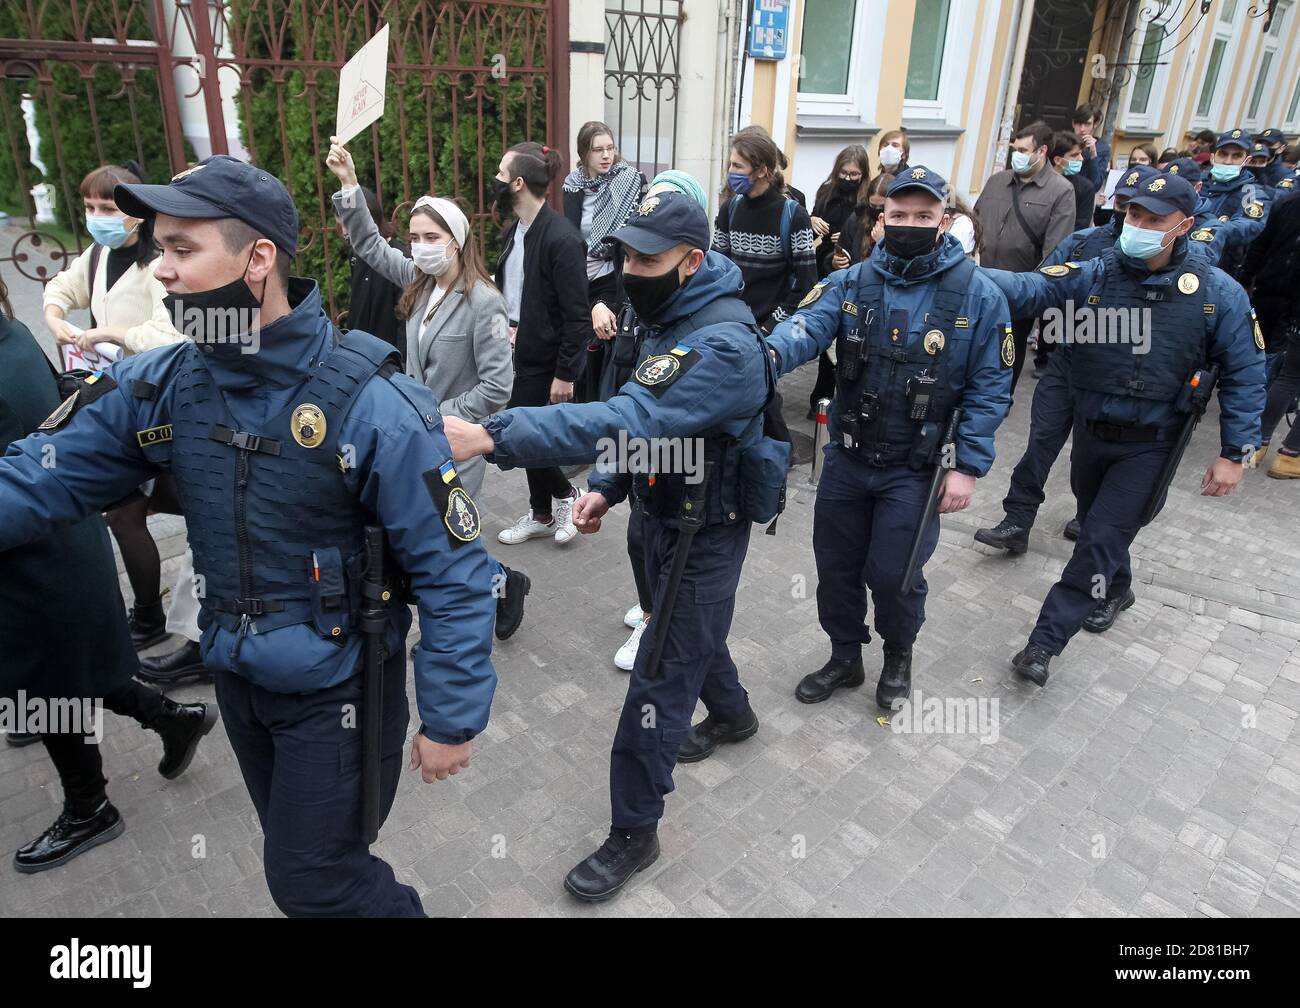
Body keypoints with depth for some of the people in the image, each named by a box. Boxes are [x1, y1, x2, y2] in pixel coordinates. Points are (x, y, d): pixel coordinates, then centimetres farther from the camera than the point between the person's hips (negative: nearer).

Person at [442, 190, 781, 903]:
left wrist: (490, 436, -48)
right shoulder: (672, 320, 2)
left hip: (705, 532, -9)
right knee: (689, 629, 28)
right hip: (665, 513, 9)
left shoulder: (722, 344, -29)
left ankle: (634, 831, 19)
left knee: (658, 681, 0)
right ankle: (732, 712, 57)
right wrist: (608, 488, 0)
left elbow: (629, 420, -42)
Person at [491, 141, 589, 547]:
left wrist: (565, 374, -18)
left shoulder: (562, 238, -19)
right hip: (515, 352, 8)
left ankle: (564, 495, 23)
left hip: (543, 360, -8)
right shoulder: (513, 231, 6)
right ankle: (542, 513, 29)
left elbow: (577, 315, -19)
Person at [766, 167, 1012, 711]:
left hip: (916, 470, -3)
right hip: (846, 459, 3)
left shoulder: (977, 295, -8)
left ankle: (898, 657, 37)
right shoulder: (851, 283, -3)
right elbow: (807, 326, -22)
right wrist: (768, 353, -44)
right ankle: (844, 658, 40)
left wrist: (967, 467, -12)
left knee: (892, 575, 4)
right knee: (835, 567, 14)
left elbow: (989, 389, -6)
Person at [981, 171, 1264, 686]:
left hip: (1151, 445, -3)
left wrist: (1234, 453, -7)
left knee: (1102, 537, -8)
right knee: (1095, 523, 22)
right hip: (1091, 431, 3)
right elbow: (1029, 289, -27)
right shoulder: (1093, 275, -9)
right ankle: (1115, 591, 51)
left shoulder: (1217, 294, -11)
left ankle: (1046, 641, 1)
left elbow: (1243, 374, -5)